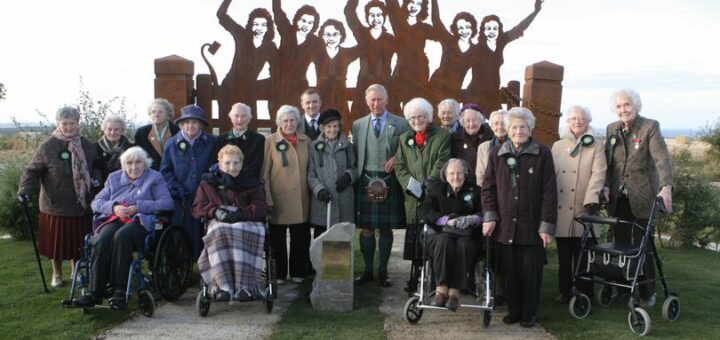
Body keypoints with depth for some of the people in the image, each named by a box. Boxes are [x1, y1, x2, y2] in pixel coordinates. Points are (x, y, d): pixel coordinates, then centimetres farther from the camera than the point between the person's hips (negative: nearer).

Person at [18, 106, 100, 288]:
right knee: (57, 241, 9)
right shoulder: (47, 146, -8)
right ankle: (57, 274, 29)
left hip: (81, 204, 3)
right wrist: (24, 190, -19)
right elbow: (32, 170, -6)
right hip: (55, 205, -3)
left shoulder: (86, 145, 4)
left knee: (78, 241, 10)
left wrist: (96, 178, -2)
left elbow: (95, 166, 17)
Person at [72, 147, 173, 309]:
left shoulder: (154, 178, 12)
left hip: (140, 221, -4)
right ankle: (95, 292, -29)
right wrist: (113, 207, -6)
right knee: (101, 241, -30)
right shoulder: (114, 178, 24)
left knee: (121, 236, -37)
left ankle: (120, 291, -34)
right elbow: (96, 202, 16)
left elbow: (167, 202, -4)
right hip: (114, 219, 4)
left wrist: (138, 207, -12)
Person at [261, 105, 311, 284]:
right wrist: (267, 199, -9)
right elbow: (264, 172, -4)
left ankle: (298, 272, 22)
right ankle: (278, 274, 17)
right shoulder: (270, 141, -2)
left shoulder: (306, 141, 7)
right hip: (279, 199, -3)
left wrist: (313, 192, 6)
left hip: (301, 200, 3)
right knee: (277, 239, 5)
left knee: (300, 239, 9)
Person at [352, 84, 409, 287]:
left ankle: (383, 271, 18)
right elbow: (355, 156, 10)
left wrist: (397, 158, -11)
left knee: (385, 228, 6)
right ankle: (367, 271, 18)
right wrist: (354, 177, 1)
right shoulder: (358, 125, 10)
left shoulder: (401, 124, 3)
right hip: (366, 181, 2)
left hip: (389, 182, -1)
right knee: (366, 229, 5)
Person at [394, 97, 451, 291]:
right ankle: (416, 277, 14)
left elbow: (441, 164, -6)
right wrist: (410, 183, -7)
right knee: (414, 238, 4)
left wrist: (428, 183, -18)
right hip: (413, 197, 3)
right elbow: (399, 166, 10)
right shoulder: (404, 139, 17)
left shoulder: (442, 136, 4)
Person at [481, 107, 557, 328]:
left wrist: (547, 225, -8)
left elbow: (549, 192, -4)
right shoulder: (496, 153, 5)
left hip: (532, 225, -2)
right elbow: (488, 188, 7)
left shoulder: (543, 154, -3)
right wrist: (489, 216, -4)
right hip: (505, 226, 2)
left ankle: (529, 313, 21)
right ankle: (513, 310, 24)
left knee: (531, 273, 6)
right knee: (511, 272, 9)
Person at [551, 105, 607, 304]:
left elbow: (598, 174, -8)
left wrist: (591, 200, -22)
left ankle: (584, 294, 11)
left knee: (582, 256, 1)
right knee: (563, 256, 9)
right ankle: (564, 292, 19)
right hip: (561, 210, 3)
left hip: (583, 210, -3)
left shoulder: (596, 147, 5)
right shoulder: (558, 146, 14)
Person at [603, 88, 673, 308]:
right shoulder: (612, 129, 8)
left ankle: (648, 293, 15)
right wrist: (606, 187, -7)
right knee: (621, 244, 9)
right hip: (618, 197, 4)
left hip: (642, 197, -4)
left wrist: (666, 187, -31)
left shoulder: (650, 127, -7)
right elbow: (608, 162, 8)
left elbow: (662, 158, -18)